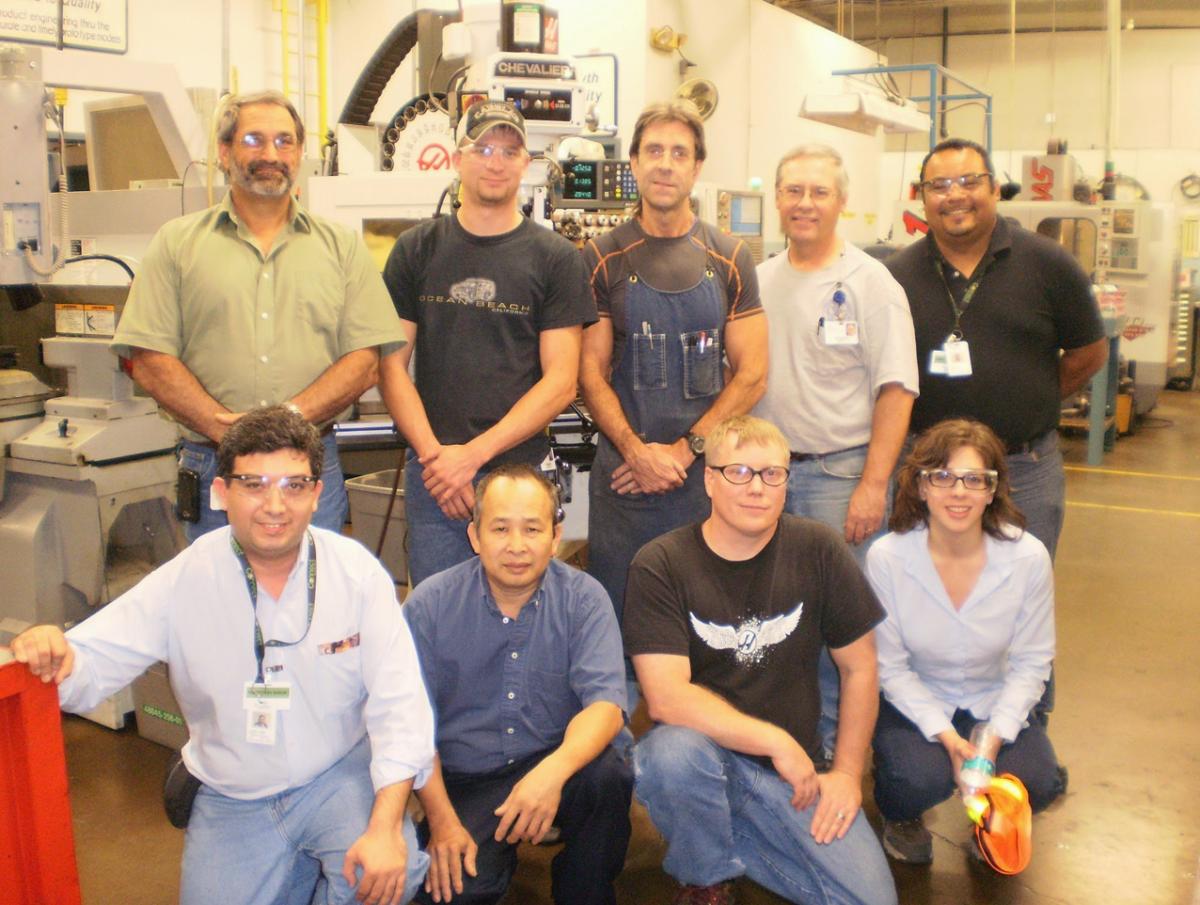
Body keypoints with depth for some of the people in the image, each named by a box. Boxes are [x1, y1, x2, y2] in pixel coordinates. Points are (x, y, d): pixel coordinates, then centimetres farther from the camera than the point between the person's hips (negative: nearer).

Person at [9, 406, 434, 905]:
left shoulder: (357, 572, -12)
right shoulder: (183, 581, -9)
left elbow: (398, 704, -14)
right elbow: (88, 667, -10)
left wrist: (386, 826, -24)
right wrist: (48, 651, -35)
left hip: (339, 777, -2)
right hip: (232, 800, 2)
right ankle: (300, 865, 23)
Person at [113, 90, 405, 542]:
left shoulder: (342, 246, 9)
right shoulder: (177, 242, 7)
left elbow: (364, 361, 0)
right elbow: (150, 361, -1)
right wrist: (227, 430, -15)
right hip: (212, 467, 0)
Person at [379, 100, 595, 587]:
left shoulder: (554, 257, 2)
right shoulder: (417, 249, 8)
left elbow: (561, 381, -3)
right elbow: (392, 365, 5)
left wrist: (475, 454, -11)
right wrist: (434, 454, -9)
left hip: (522, 473, -1)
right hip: (432, 474, 1)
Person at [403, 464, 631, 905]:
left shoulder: (583, 598, -7)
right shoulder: (430, 604, -6)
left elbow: (605, 703, -17)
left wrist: (554, 770, -37)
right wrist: (441, 819, -14)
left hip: (556, 759, 1)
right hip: (464, 780, 0)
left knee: (608, 776, -31)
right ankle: (498, 858, 11)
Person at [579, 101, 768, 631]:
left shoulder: (729, 260, 5)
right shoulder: (603, 259, 2)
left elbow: (752, 374, 1)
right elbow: (590, 372, -1)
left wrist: (685, 450, -9)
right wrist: (638, 452, -14)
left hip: (709, 472, 1)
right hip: (623, 471, -1)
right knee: (617, 621, 6)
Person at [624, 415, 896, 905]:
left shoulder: (818, 548, -3)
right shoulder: (660, 565, -12)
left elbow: (859, 667, 4)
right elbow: (666, 698, -22)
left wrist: (847, 773, -1)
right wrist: (776, 741, -22)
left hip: (794, 771, 3)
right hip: (701, 757, -3)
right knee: (675, 747, -36)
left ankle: (731, 844, 13)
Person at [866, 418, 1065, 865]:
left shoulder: (1029, 558, -18)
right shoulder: (886, 558, -22)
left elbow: (1031, 663, -8)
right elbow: (889, 667, -13)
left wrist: (995, 737, -21)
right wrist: (945, 735, -23)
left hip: (994, 701, 2)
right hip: (913, 700, -2)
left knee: (1036, 782, -22)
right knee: (922, 778, -29)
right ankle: (899, 816, 12)